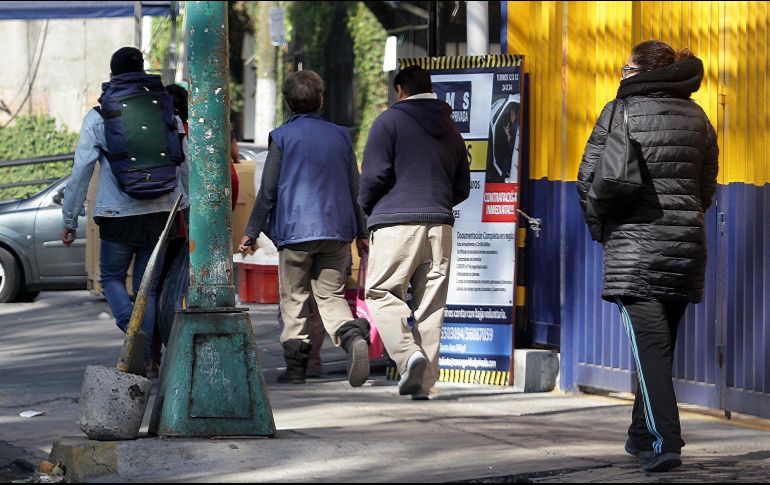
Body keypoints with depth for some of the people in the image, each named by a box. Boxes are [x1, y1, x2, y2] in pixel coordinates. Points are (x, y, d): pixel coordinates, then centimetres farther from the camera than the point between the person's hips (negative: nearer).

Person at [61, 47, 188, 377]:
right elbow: (187, 164, 6)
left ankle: (131, 325, -12)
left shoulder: (98, 117, -2)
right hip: (162, 214, 2)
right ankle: (143, 360, 8)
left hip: (118, 214, -2)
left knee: (111, 278, 16)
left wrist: (69, 219, 6)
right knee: (148, 287, 11)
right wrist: (188, 209, 15)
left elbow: (81, 171, -2)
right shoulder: (167, 109, 5)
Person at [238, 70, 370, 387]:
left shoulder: (283, 137, -2)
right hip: (337, 230, 3)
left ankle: (296, 365, 6)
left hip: (296, 230, -3)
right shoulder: (340, 136, 10)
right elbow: (355, 187, 13)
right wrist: (361, 232, 20)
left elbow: (268, 190, -1)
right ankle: (353, 336, -22)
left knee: (294, 298, 6)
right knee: (331, 295, 6)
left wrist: (252, 231, 7)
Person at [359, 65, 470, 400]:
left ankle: (407, 353, -23)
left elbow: (375, 175, -6)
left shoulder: (389, 121, 0)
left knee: (381, 292, -1)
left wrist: (365, 208, 12)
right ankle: (424, 380, 3)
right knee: (431, 303, 5)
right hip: (439, 224, 5)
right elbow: (462, 188, 21)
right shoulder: (450, 129, 19)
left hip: (396, 222, -5)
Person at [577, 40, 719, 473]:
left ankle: (665, 442, -22)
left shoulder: (621, 112, -3)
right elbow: (707, 187, 13)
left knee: (650, 344, -9)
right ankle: (643, 435, 26)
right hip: (686, 242, 5)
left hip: (634, 243, -4)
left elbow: (589, 178, -2)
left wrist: (602, 230, 11)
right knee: (661, 343, 16)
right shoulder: (697, 118, 10)